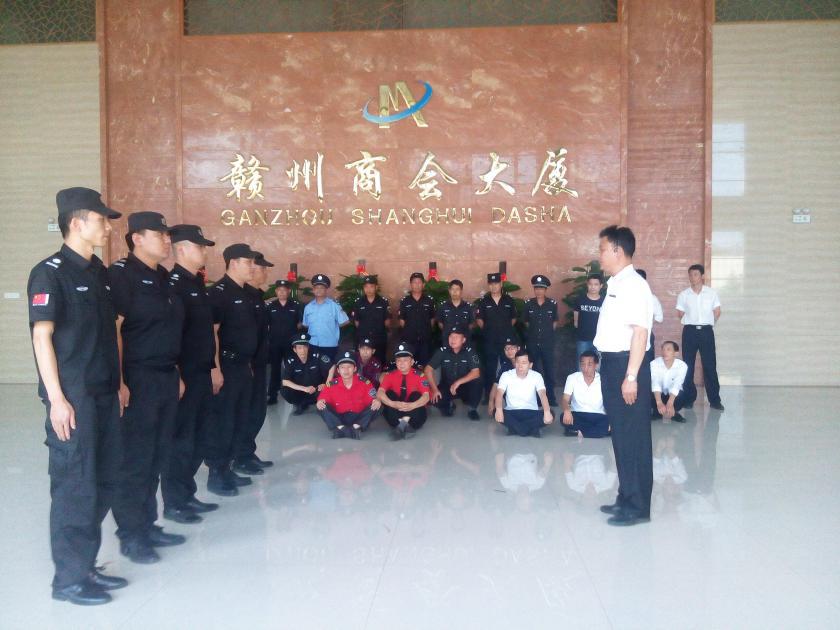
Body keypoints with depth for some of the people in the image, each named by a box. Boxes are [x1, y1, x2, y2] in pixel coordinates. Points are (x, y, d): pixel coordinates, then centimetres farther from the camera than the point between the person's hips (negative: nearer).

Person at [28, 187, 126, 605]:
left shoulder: (98, 271, 13)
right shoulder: (50, 273, -10)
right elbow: (42, 337, -14)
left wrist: (117, 384, 15)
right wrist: (56, 398, -18)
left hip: (104, 394, 8)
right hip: (73, 397, -8)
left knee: (103, 482, 13)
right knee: (75, 487, -1)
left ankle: (86, 566, 27)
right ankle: (69, 578, 13)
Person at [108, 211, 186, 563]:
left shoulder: (162, 277, 15)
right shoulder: (121, 274, -10)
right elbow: (113, 330, -16)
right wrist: (119, 382, -21)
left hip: (166, 378, 8)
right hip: (138, 379, -8)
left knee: (157, 458, 13)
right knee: (135, 459, -1)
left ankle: (147, 525, 24)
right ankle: (130, 535, 10)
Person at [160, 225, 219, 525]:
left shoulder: (198, 283, 15)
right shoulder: (172, 284, -14)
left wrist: (213, 368, 18)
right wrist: (176, 376, -20)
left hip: (202, 374, 9)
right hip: (184, 375, -9)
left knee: (198, 438, 15)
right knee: (180, 440, 0)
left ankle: (187, 495, 26)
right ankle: (173, 503, 11)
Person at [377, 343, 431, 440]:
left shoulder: (419, 375, -8)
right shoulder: (390, 375, -3)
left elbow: (426, 396, -20)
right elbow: (380, 393, -18)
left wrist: (412, 405, -39)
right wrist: (393, 404, -37)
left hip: (413, 411, -1)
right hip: (396, 411, 1)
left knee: (416, 395, -25)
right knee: (389, 394, -21)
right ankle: (399, 424, -34)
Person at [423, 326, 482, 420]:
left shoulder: (470, 352, -14)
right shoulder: (443, 351, -11)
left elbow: (476, 373, -23)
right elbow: (428, 369, -14)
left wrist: (458, 382, -31)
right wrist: (435, 389, -24)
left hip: (465, 387, -1)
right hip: (446, 386, 1)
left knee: (476, 382, -32)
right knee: (434, 398, -29)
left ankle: (473, 409, -4)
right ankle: (449, 404, 10)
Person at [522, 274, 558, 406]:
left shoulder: (552, 304, -5)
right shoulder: (528, 304, -2)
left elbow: (554, 322, 8)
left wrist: (548, 332, 9)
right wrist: (534, 331, 10)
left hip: (548, 343, -1)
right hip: (532, 343, 1)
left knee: (549, 370, 2)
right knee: (534, 371, 9)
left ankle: (551, 398, 11)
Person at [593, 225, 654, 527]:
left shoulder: (633, 285, -14)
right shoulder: (615, 284, 14)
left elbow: (640, 333, -20)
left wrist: (631, 376, -23)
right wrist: (611, 369, 17)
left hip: (626, 365, -10)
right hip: (612, 363, 10)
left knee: (634, 436, -1)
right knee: (620, 434, 15)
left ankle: (638, 506, 8)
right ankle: (626, 498, 26)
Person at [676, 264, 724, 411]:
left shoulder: (712, 293, 2)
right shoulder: (683, 295, 1)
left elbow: (717, 313, 9)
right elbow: (680, 314, 8)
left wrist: (708, 324, 12)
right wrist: (692, 323, 9)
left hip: (706, 331, -1)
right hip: (690, 331, 1)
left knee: (710, 366, -1)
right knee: (688, 366, 3)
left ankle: (714, 400, 5)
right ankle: (689, 399, 12)